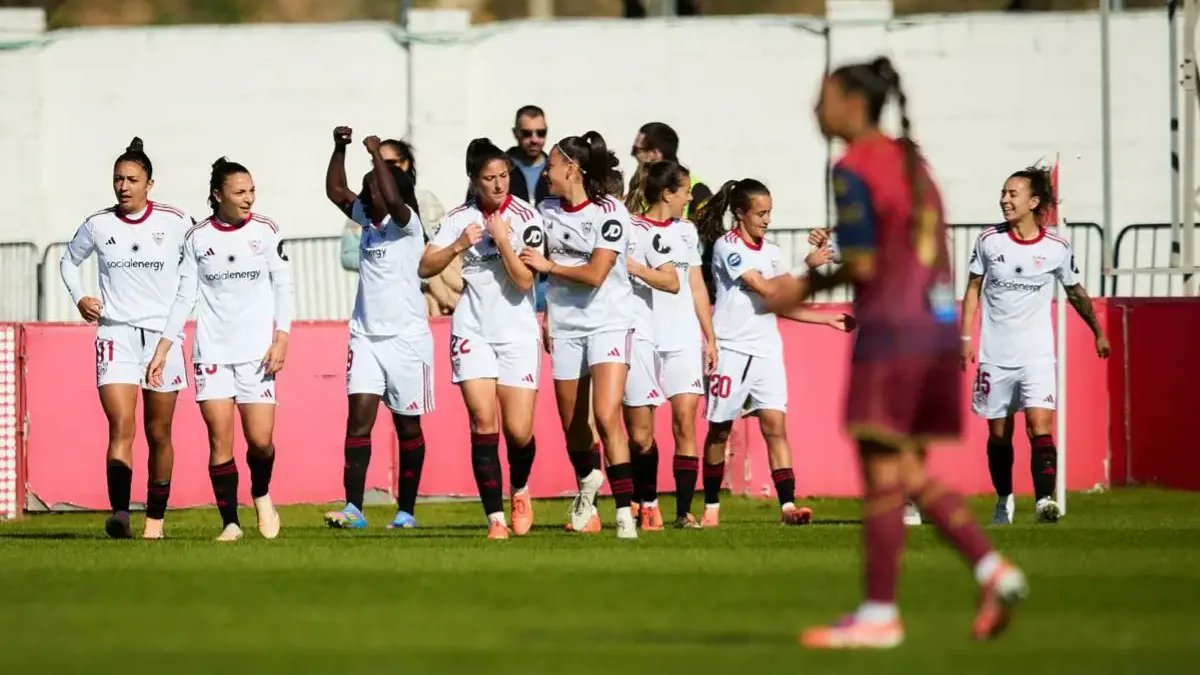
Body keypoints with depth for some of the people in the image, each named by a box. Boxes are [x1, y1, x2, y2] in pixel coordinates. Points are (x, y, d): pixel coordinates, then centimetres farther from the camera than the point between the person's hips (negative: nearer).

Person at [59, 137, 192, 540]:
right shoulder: (97, 226, 3)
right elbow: (69, 260, 20)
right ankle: (119, 512, -28)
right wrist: (79, 297, 5)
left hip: (163, 336, 1)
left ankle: (156, 518, 19)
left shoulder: (174, 223, 0)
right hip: (115, 335, -1)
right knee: (121, 428, -17)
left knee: (158, 435, 7)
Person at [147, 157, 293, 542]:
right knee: (220, 440, -5)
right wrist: (162, 350, 3)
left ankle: (261, 495, 25)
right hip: (211, 351, 0)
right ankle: (230, 522, 2)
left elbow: (284, 288, 4)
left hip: (257, 351, 0)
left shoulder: (266, 231, 2)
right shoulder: (197, 238, 3)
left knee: (260, 439, -6)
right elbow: (184, 297, 7)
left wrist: (281, 339, -8)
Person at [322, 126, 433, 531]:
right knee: (359, 417, -8)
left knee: (407, 424, 5)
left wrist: (376, 155, -23)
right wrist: (340, 149, 5)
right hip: (365, 335, 5)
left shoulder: (405, 223, -8)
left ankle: (406, 510, 13)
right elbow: (336, 191, 16)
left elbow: (393, 199, -28)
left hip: (406, 337, -5)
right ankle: (353, 508, -15)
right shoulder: (367, 220, 11)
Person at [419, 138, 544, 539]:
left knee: (519, 431, -4)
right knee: (483, 422, -11)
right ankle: (495, 518, -8)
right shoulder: (460, 218, 3)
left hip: (518, 333, -1)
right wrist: (459, 245, -15)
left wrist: (502, 241, -21)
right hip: (472, 331, 1)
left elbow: (525, 280, -12)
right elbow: (425, 268, -2)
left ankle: (520, 491, 29)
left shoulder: (525, 216, -6)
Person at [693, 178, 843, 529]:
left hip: (767, 351, 5)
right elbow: (767, 289, -16)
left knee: (775, 424, -8)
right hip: (731, 350, -5)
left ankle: (788, 505, -16)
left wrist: (827, 319, 11)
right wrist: (806, 267, -15)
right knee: (719, 431, 5)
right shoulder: (727, 246, -8)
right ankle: (711, 507, 17)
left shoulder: (770, 251, 12)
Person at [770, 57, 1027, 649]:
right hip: (936, 327, 9)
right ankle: (992, 569, 0)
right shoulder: (912, 163, 18)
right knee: (910, 472, 13)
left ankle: (879, 614, -3)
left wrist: (806, 287, 0)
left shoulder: (854, 169, -9)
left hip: (890, 333, -9)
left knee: (881, 471, -5)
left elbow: (862, 264, -15)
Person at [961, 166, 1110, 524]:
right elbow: (973, 289, 9)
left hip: (1036, 354, -2)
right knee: (999, 433, 8)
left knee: (1040, 426, -18)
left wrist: (1098, 333, 22)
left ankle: (1044, 499, -25)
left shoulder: (1057, 248, -3)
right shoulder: (989, 241, -1)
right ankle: (1004, 500, 25)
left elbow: (1075, 293, 14)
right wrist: (965, 337, 3)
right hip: (995, 356, 2)